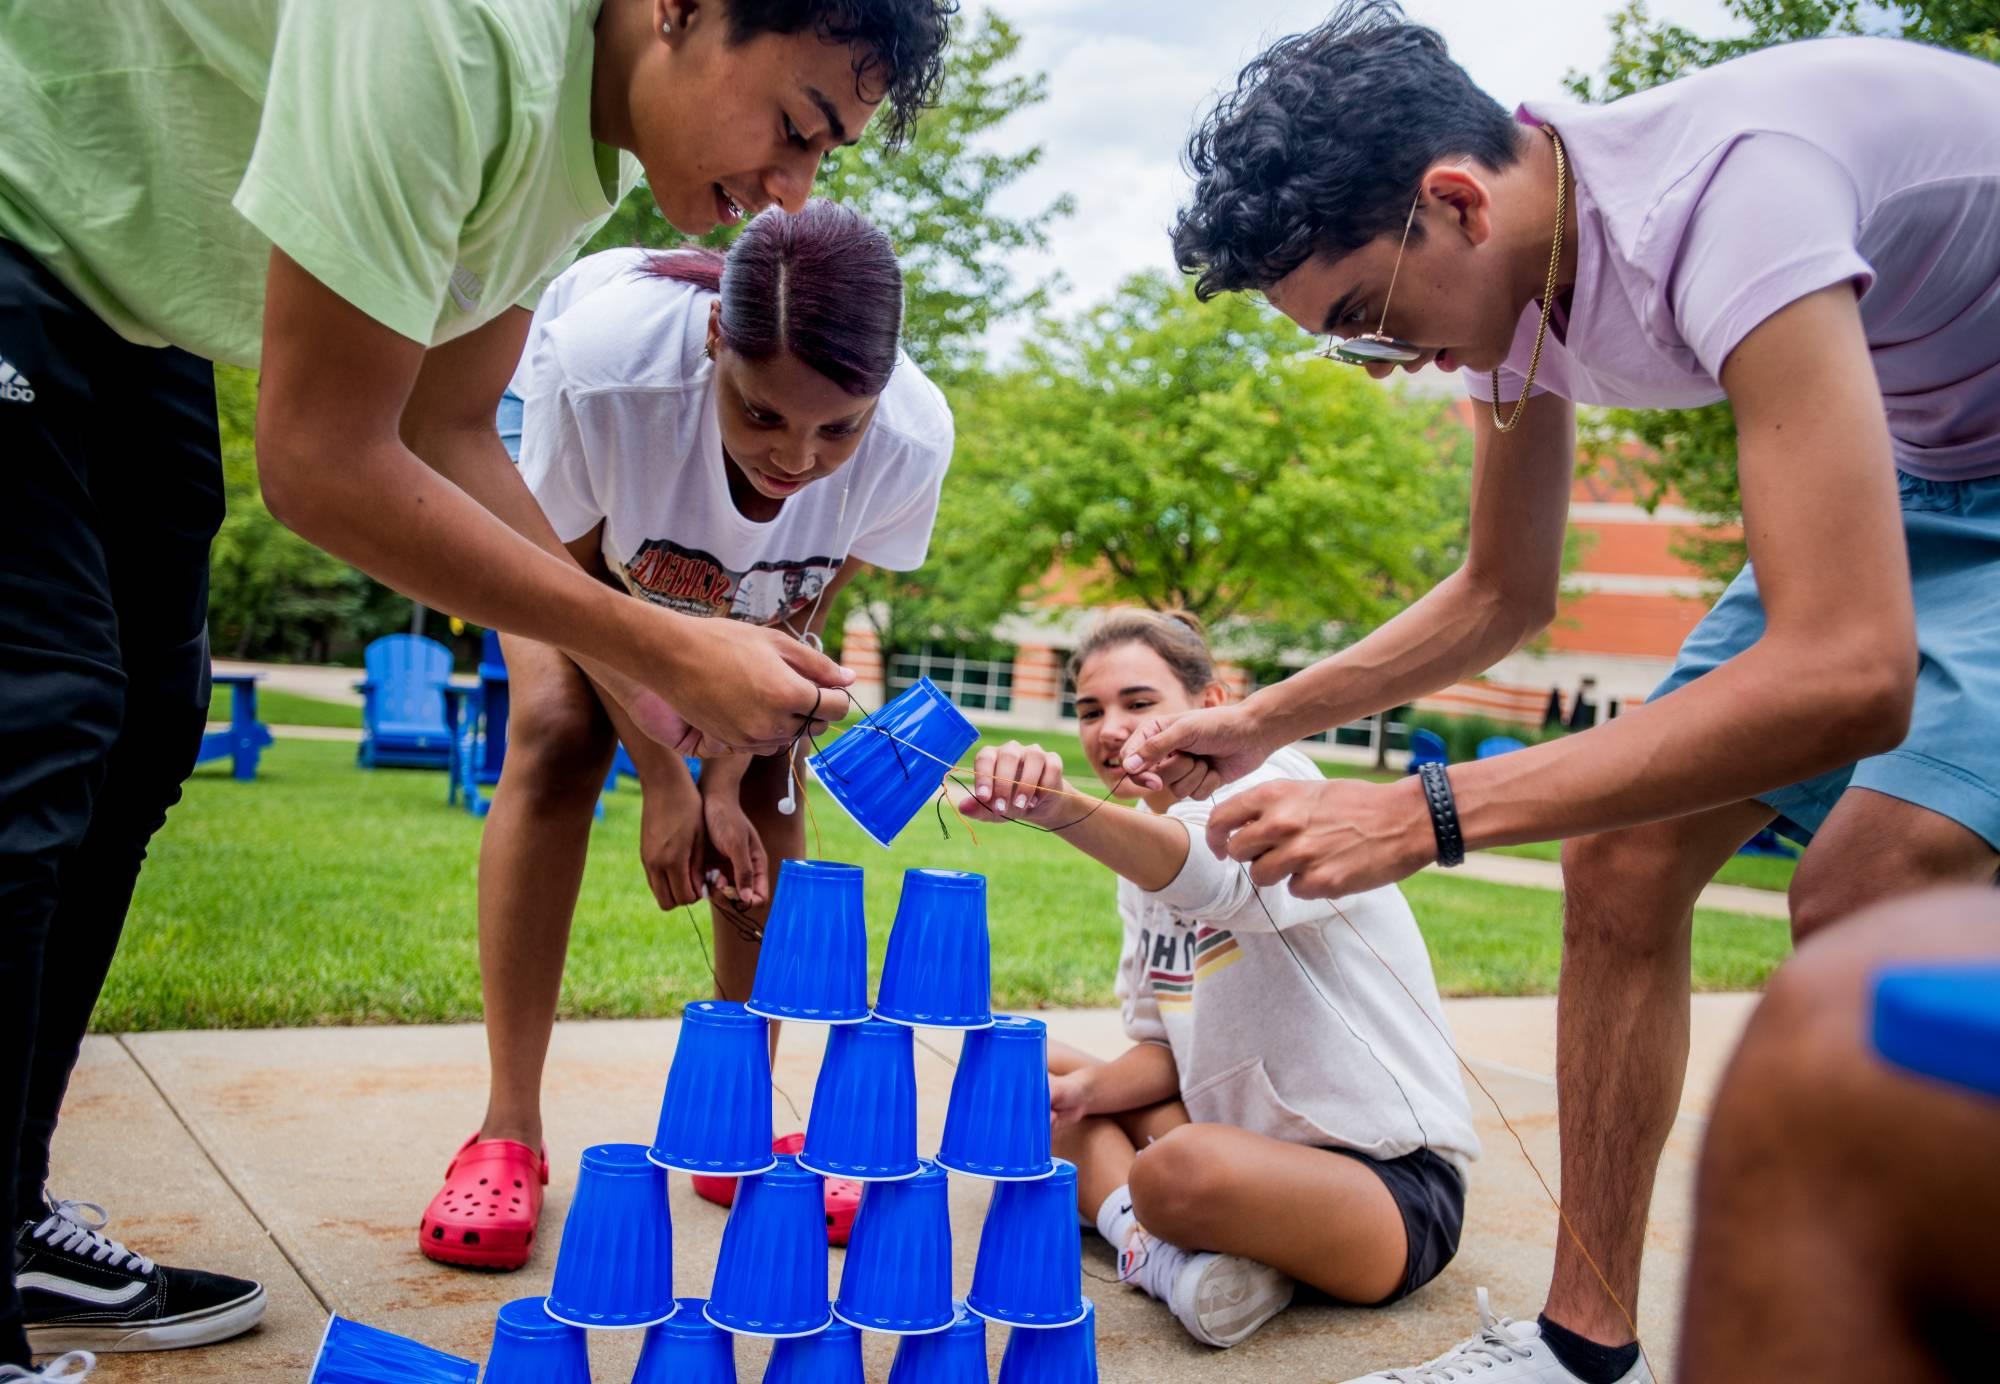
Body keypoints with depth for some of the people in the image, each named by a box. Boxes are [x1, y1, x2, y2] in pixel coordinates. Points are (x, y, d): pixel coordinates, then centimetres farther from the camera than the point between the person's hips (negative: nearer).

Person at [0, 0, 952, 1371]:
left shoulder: (589, 124, -3)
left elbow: (449, 432, 1)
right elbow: (321, 461, -30)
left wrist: (665, 715, -5)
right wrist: (656, 646, -25)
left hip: (125, 294, 10)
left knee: (133, 730, 7)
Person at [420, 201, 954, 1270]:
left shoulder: (912, 440, -37)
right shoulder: (603, 357, -45)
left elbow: (794, 615, -18)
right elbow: (580, 570, -25)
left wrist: (725, 783, -22)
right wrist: (662, 774, -23)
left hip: (742, 579, 2)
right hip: (578, 525, -2)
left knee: (768, 784, -10)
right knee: (559, 733, -21)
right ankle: (507, 1132, -12)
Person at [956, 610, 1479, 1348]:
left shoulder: (1273, 786, -14)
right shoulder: (1142, 855, 11)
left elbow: (1209, 874, -39)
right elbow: (1167, 1045, 12)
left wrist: (1061, 807, -58)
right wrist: (1089, 1088, -11)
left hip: (1395, 1180, -9)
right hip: (1259, 1149, 9)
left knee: (1187, 1167, -39)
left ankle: (1147, 1247, -7)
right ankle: (1164, 1254, -14)